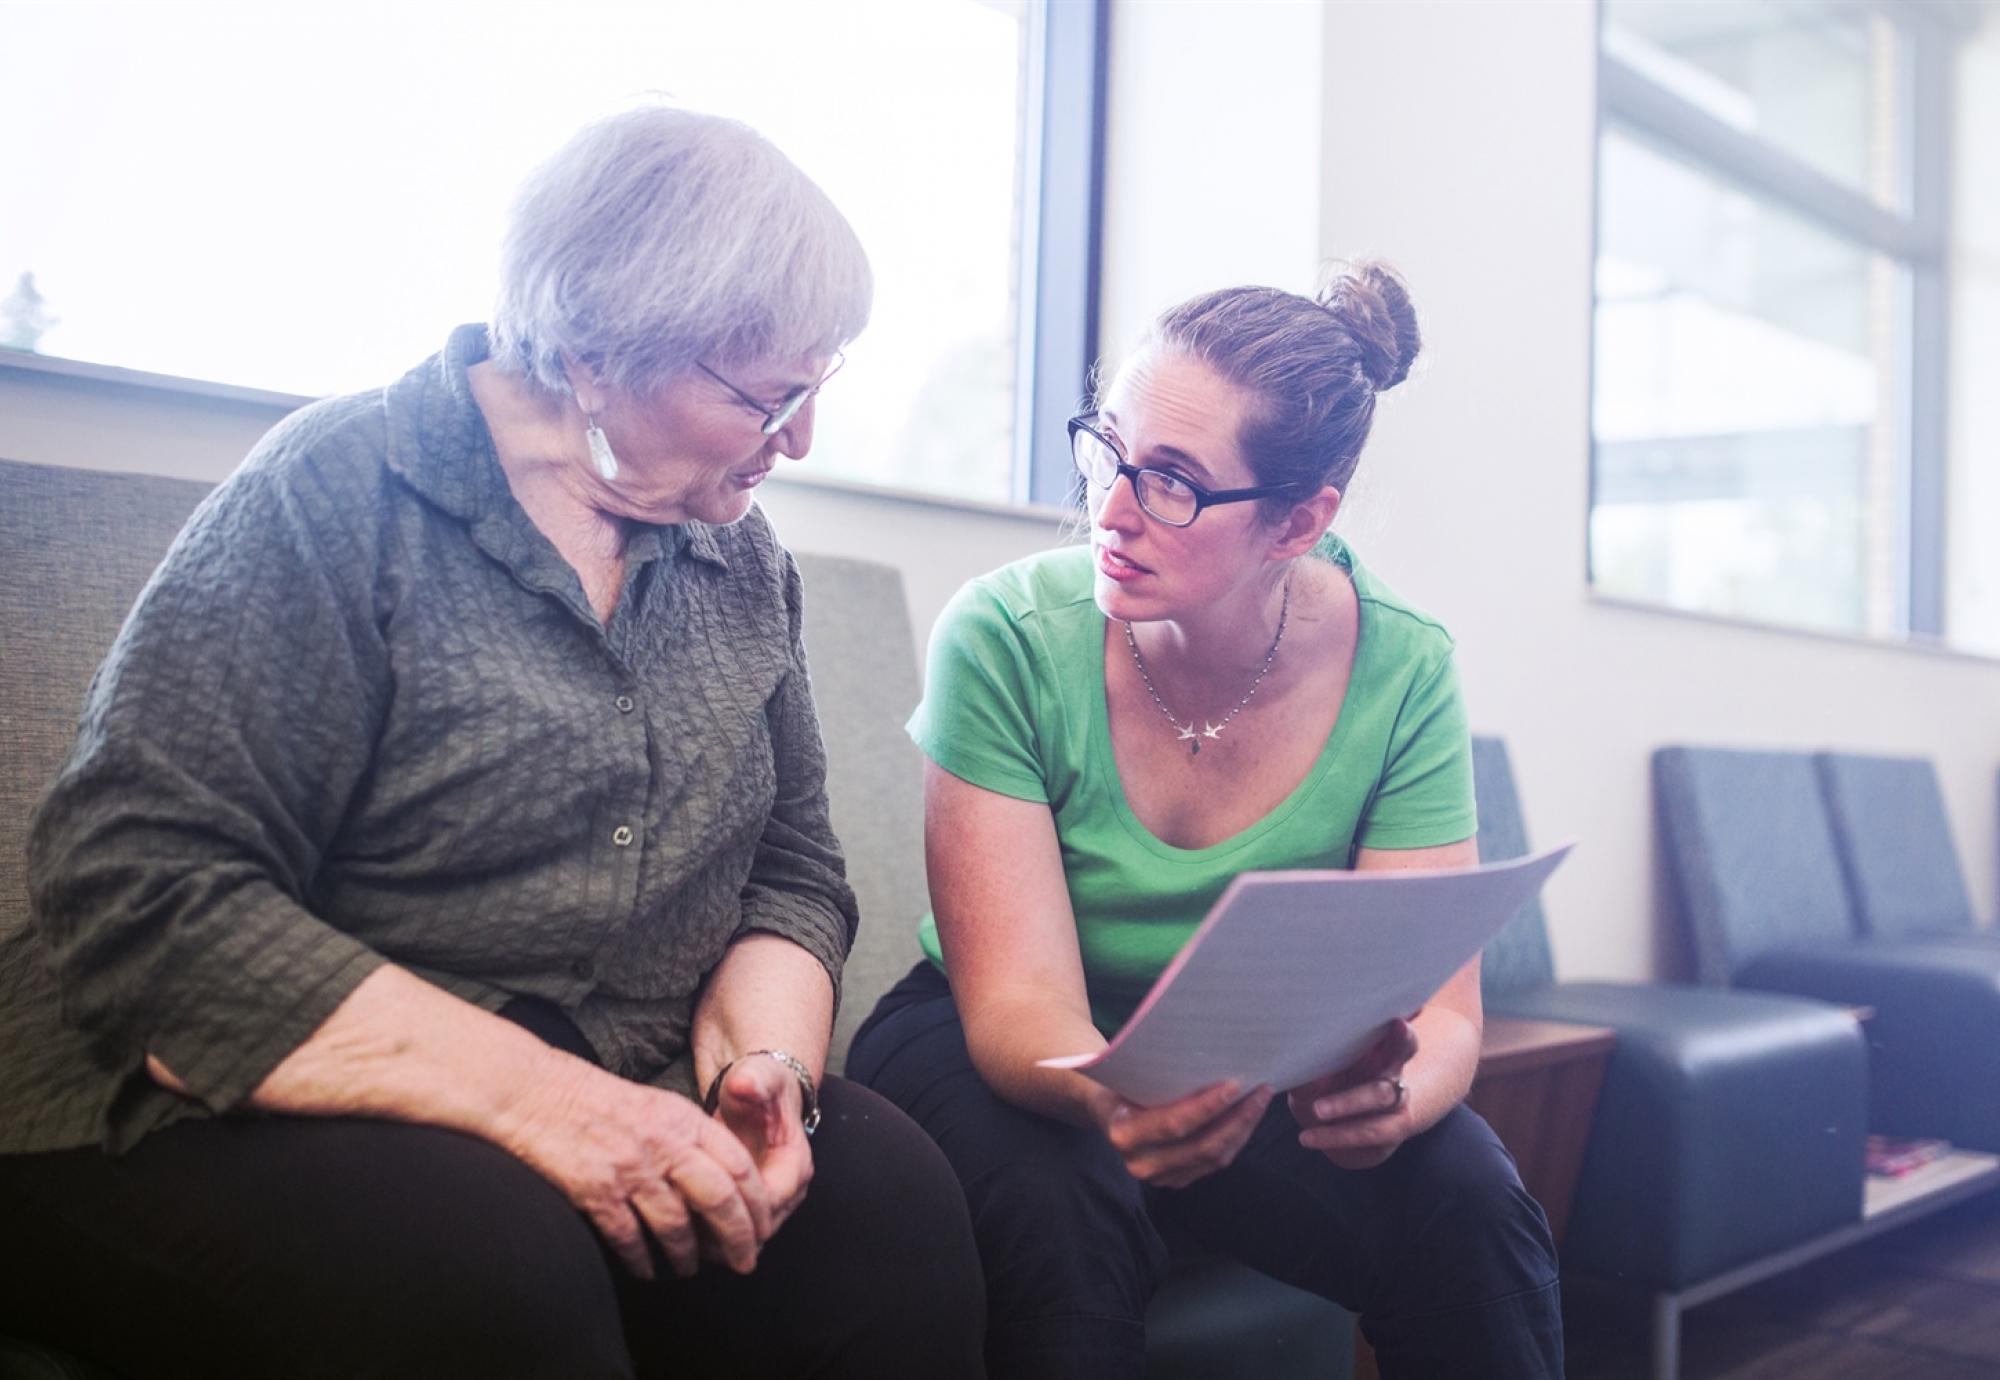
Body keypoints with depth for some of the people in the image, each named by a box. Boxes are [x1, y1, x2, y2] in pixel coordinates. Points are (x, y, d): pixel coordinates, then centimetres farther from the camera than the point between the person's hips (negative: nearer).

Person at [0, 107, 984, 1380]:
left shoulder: (740, 557, 9)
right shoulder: (341, 495, -11)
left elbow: (795, 869, 12)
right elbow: (139, 887, -18)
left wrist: (767, 1062, -11)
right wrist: (529, 1090, -26)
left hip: (618, 1122, 6)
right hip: (241, 1133, -5)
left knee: (888, 1191, -22)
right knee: (491, 1264, -36)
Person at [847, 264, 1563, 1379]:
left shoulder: (1402, 672, -15)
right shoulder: (1007, 639, -22)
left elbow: (1439, 1004, -16)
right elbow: (1019, 1002, -24)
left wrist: (1393, 1090, -41)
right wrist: (1120, 1097, -48)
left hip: (1249, 1064, 2)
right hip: (995, 1054, -1)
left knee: (1472, 1206, -24)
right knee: (1064, 1206, -33)